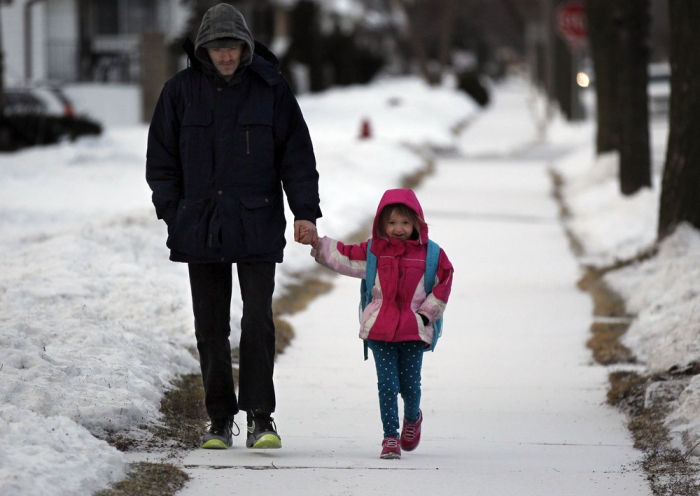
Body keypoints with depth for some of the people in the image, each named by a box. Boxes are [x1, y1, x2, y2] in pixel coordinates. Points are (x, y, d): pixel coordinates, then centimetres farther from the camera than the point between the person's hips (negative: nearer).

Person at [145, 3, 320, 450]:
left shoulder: (271, 89, 0)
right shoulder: (182, 90, 3)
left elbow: (297, 156, 3)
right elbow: (162, 159, 8)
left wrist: (305, 212, -6)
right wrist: (173, 214, -1)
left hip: (257, 225, -2)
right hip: (200, 226, 2)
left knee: (258, 321, -9)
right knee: (211, 326, 5)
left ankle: (260, 417, -3)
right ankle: (220, 420, 13)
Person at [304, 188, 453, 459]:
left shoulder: (430, 254, 1)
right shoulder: (373, 251, 5)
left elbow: (443, 284, 5)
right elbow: (343, 257, 10)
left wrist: (426, 314, 1)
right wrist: (317, 243, 3)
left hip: (414, 330, 0)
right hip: (379, 330, 1)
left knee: (410, 384, 5)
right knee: (387, 383, -5)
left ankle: (412, 419, 37)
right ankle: (390, 437, 2)